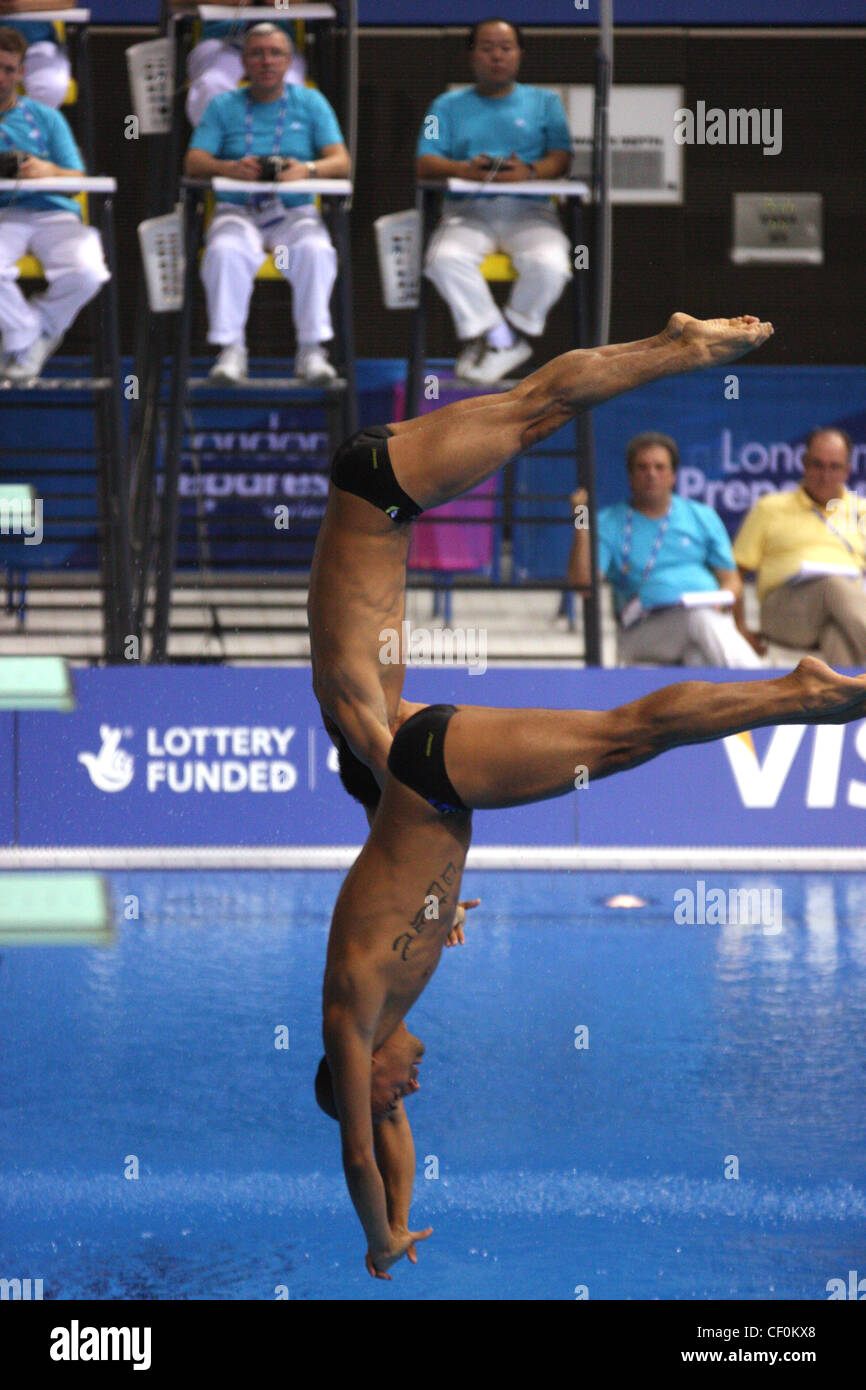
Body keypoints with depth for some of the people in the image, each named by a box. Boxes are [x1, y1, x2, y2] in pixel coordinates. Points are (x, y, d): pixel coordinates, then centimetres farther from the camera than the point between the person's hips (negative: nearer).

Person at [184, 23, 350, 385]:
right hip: (237, 210, 0)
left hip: (294, 210, 0)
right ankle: (231, 349, -25)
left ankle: (312, 348, -23)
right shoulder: (224, 106, 11)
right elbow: (194, 162, 0)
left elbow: (341, 162, 1)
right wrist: (231, 168, -23)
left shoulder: (311, 103, 11)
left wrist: (307, 170, -22)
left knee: (316, 251, -32)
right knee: (225, 252, -34)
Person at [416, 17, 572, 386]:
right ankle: (502, 341, -23)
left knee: (550, 264, -33)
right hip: (468, 210, 0)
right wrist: (465, 169, -17)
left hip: (529, 209, 0)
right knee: (445, 259, -34)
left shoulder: (544, 102, 19)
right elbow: (425, 164, 5)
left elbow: (561, 160, 5)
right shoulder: (448, 106, 19)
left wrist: (528, 171, -19)